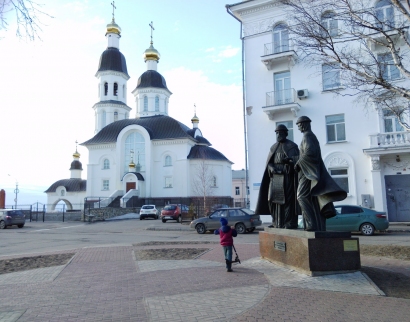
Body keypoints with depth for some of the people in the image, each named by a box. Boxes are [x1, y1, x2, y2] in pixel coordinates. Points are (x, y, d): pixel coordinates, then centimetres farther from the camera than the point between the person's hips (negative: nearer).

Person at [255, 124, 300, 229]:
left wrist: (289, 160, -27)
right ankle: (278, 223, 6)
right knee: (274, 198, -1)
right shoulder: (273, 147, 17)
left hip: (287, 176, -5)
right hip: (275, 176, 5)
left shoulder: (292, 146, 3)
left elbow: (298, 160, -6)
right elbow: (269, 162, 12)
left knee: (288, 198, -9)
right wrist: (271, 168, -11)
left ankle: (290, 223, -6)